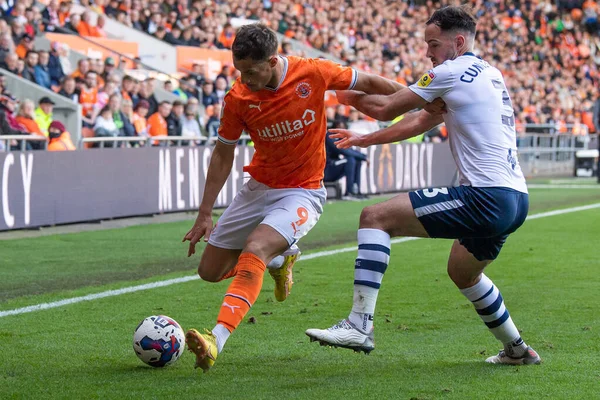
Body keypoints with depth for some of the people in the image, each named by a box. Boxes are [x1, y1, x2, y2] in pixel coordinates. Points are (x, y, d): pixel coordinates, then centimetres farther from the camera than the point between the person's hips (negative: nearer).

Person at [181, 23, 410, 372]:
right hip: (258, 188, 5)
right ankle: (280, 260, 33)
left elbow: (367, 82, 0)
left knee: (254, 250, -31)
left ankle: (217, 339, -38)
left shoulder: (313, 74, -17)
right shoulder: (238, 99, -11)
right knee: (210, 270, 7)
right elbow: (223, 154, 2)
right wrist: (205, 214, 1)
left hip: (303, 192, -4)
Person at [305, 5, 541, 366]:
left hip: (486, 197, -10)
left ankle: (359, 325, -19)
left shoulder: (453, 72, -6)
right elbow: (419, 122, 30)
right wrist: (365, 140, 33)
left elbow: (386, 108, -3)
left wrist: (350, 97, 17)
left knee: (375, 217, -11)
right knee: (463, 272, 34)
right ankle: (518, 350, 43)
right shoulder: (489, 75, 22)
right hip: (516, 199, 10)